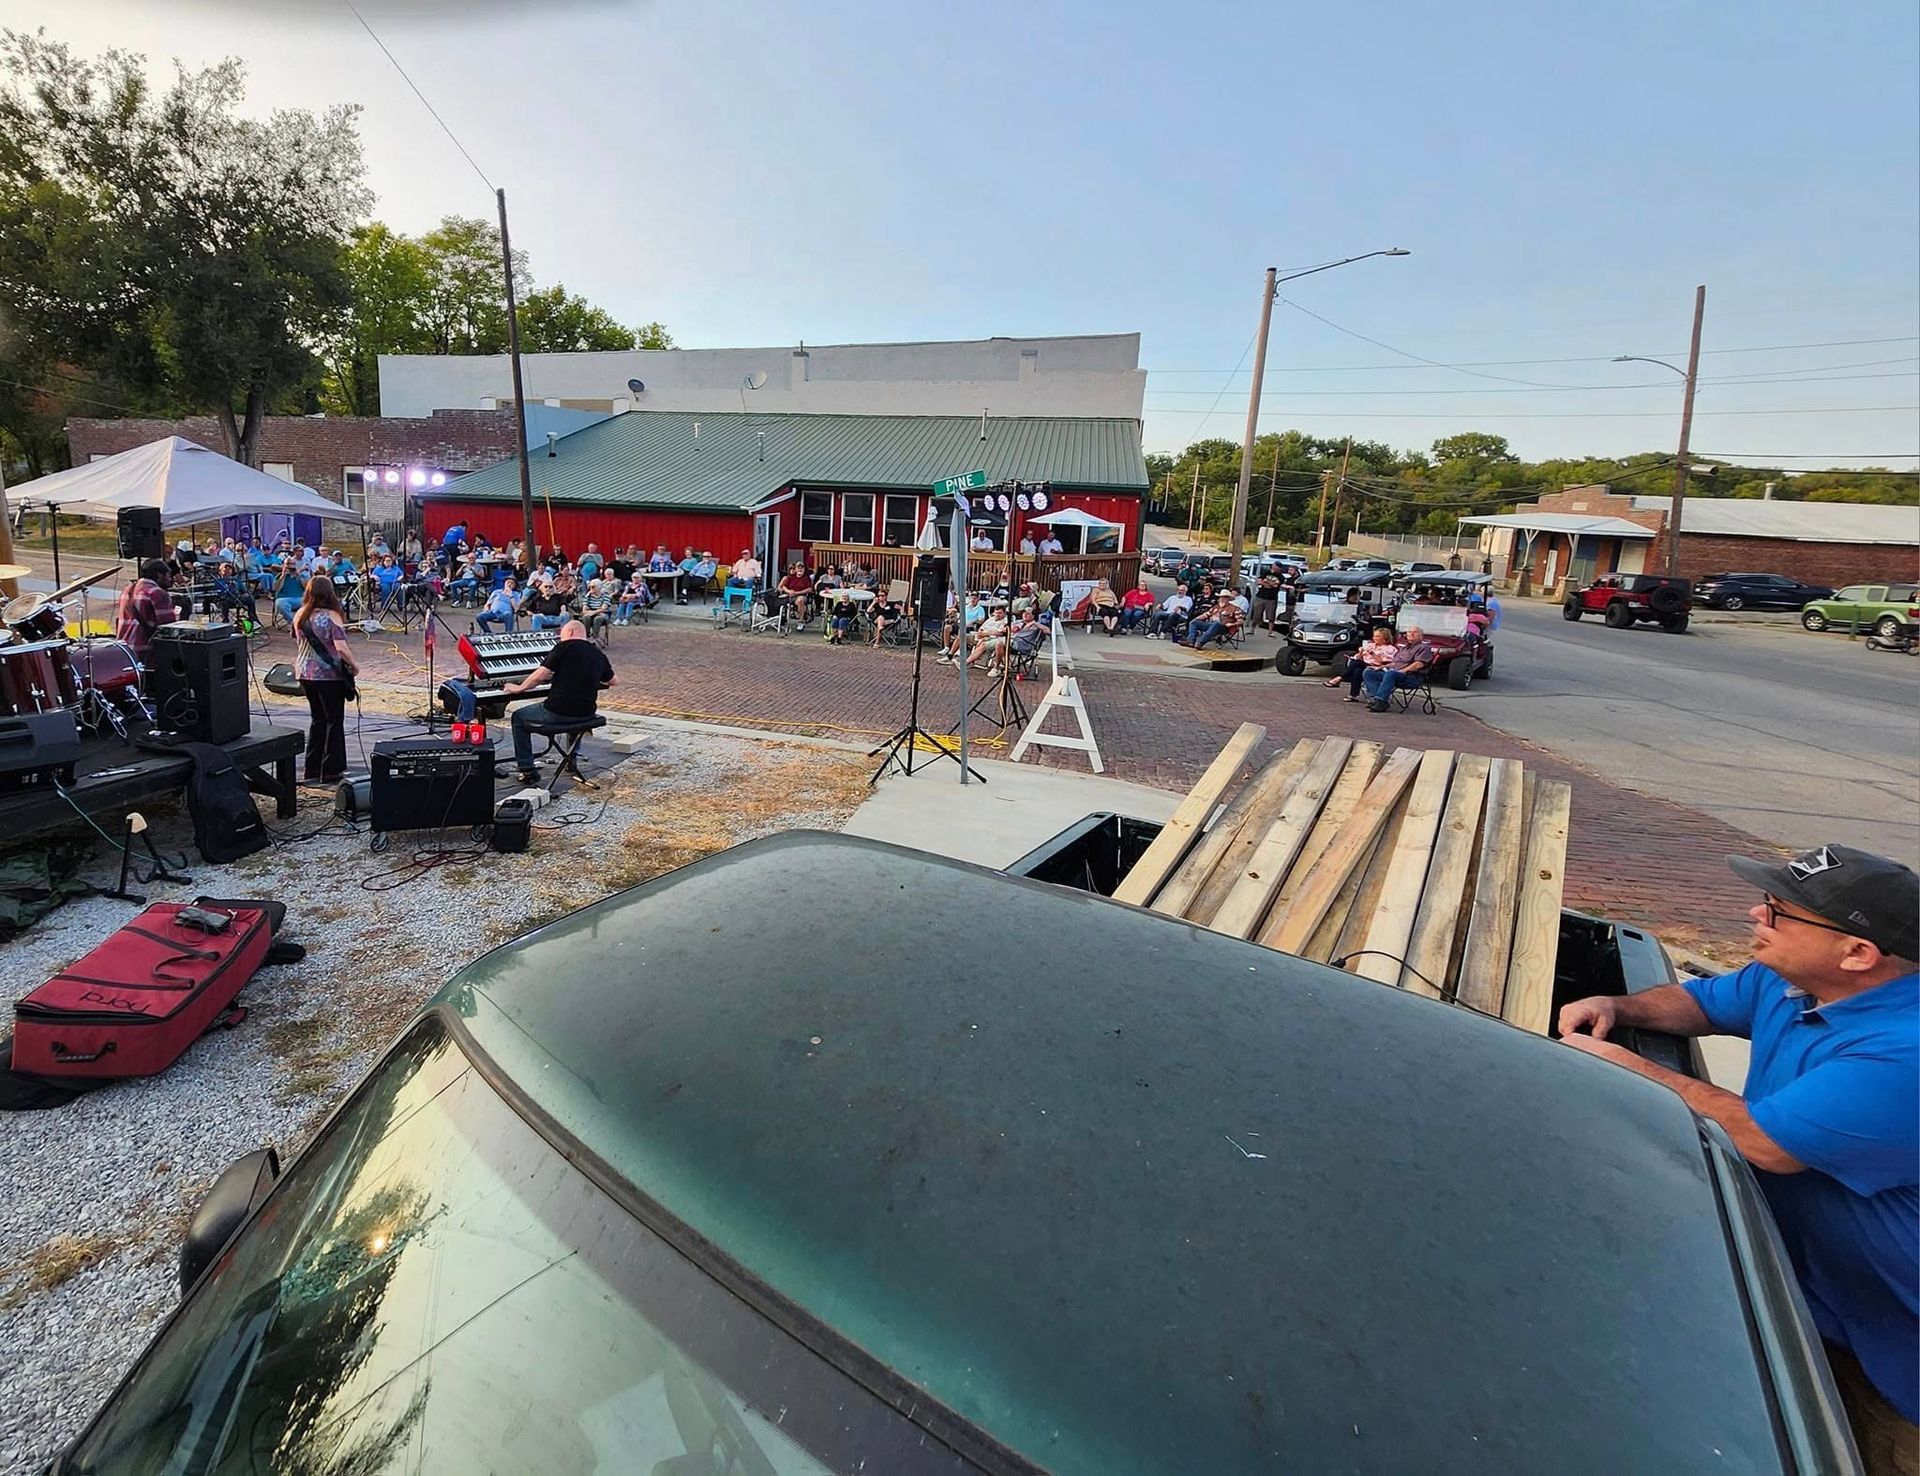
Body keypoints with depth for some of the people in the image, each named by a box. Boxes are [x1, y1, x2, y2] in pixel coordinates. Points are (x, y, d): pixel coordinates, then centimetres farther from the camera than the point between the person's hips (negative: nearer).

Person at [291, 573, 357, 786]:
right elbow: (341, 647, -21)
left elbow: (297, 644, 17)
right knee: (334, 721, 3)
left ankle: (313, 770, 21)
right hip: (330, 674, -6)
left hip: (305, 673, 6)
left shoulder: (299, 615, 6)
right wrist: (353, 665, -7)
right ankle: (331, 772, 4)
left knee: (317, 719, 16)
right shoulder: (332, 616, -14)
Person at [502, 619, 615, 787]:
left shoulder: (564, 647, -7)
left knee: (518, 717, 19)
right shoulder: (599, 654, 9)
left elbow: (539, 676, -11)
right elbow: (612, 681, 24)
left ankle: (527, 770, 14)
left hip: (558, 712, -6)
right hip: (587, 713, 6)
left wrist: (519, 688, 6)